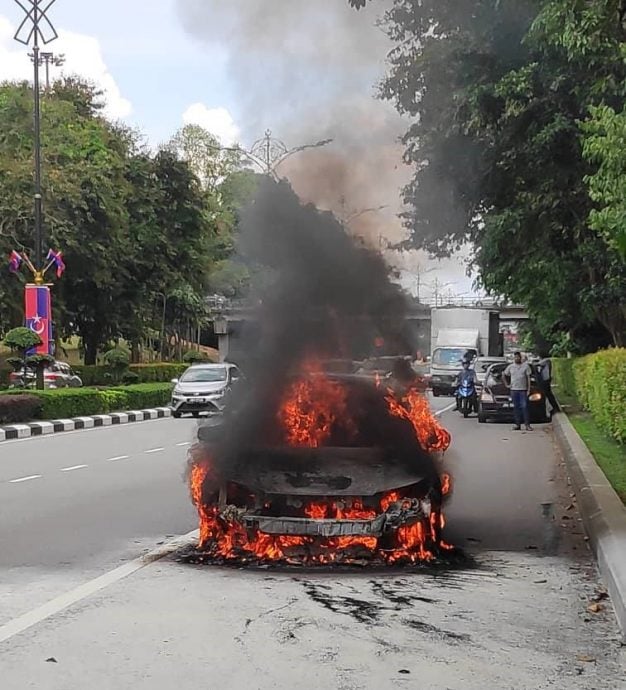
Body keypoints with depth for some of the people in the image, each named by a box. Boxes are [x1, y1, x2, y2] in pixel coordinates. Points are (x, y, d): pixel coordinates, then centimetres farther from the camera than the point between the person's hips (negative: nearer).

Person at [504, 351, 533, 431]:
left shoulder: (526, 366, 4)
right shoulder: (510, 367, 10)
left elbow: (528, 378, 1)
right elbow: (504, 376, 22)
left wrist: (529, 389, -5)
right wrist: (507, 384, 10)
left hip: (523, 389, -3)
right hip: (514, 389, 3)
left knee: (524, 406, -8)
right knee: (516, 407, 4)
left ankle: (527, 424, -8)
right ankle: (517, 424, 7)